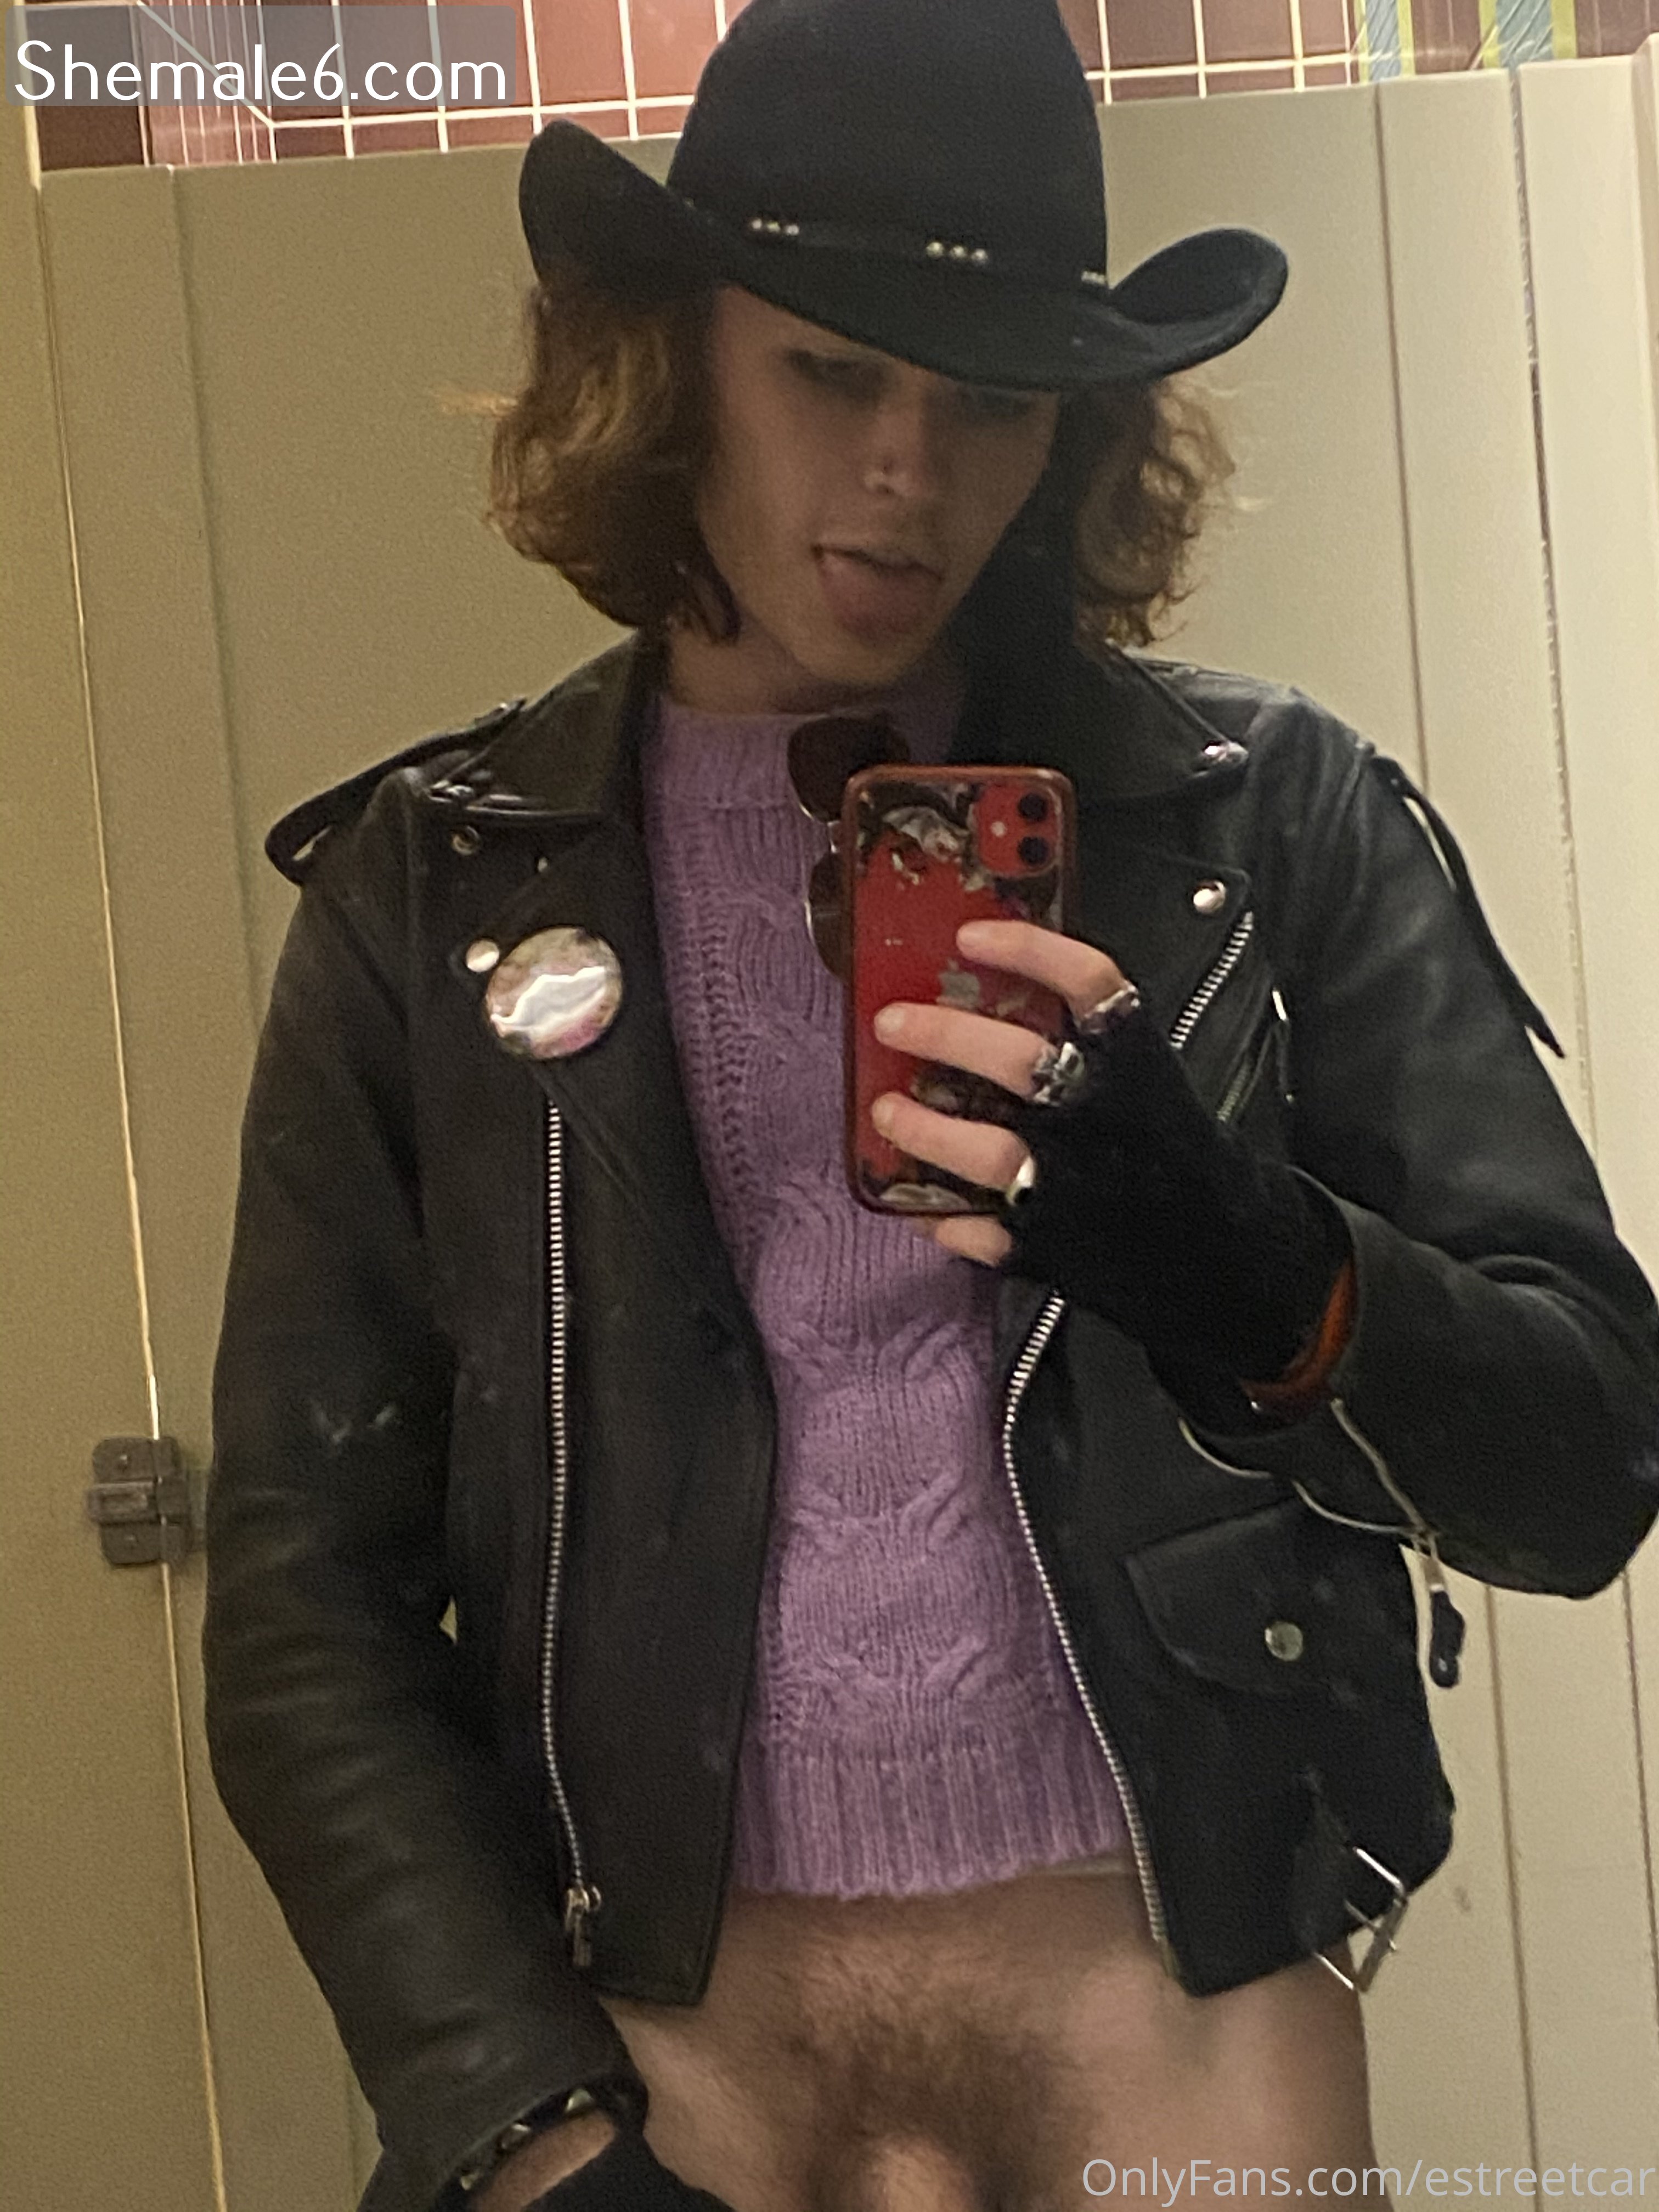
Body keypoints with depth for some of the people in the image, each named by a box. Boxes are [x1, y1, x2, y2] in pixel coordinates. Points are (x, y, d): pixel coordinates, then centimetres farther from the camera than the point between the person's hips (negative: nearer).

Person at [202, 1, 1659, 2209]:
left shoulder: (1273, 822, -2)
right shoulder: (438, 887, -1)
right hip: (671, 2021, 1)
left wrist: (1252, 1269, -23)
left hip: (1176, 2005, 0)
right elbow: (308, 1598, 0)